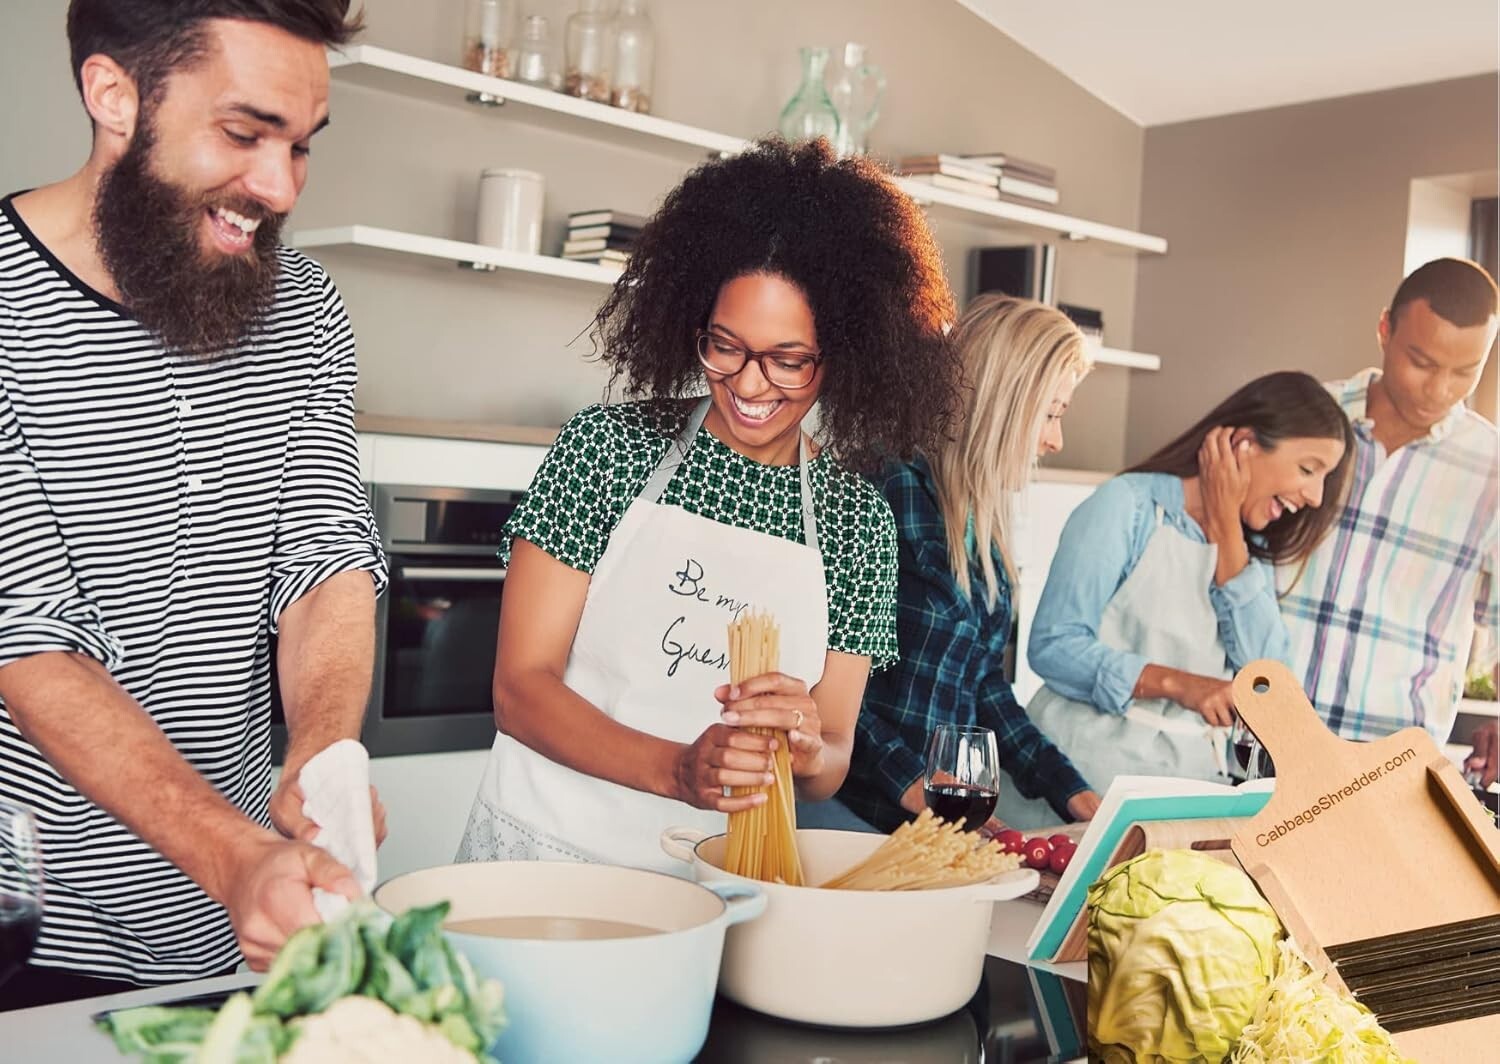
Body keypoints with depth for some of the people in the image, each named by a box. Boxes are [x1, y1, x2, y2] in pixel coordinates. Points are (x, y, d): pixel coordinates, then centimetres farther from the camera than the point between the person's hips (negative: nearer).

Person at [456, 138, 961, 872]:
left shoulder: (857, 518, 5)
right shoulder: (607, 446, -2)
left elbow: (830, 769, 8)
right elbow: (520, 687, -5)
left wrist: (806, 749, -15)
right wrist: (678, 770, -19)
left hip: (718, 877, 3)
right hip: (545, 851, -3)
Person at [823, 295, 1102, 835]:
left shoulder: (984, 518, 14)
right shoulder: (890, 489, -14)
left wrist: (1069, 790, 11)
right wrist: (909, 784, -17)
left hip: (944, 811, 8)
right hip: (849, 805, -7)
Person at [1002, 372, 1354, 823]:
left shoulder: (1248, 545, 14)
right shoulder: (1128, 505, -6)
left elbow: (1263, 668, -2)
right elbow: (1051, 646, -12)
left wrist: (1227, 532, -5)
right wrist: (1173, 683, -21)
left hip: (1191, 778, 5)